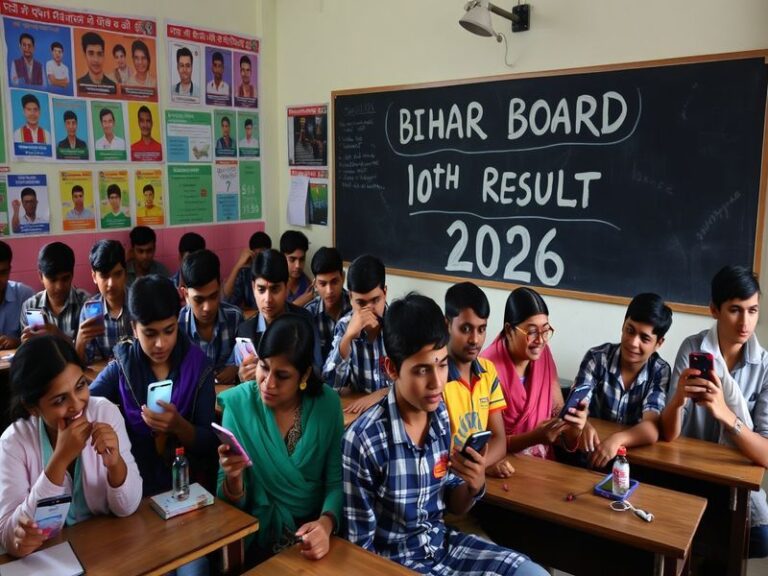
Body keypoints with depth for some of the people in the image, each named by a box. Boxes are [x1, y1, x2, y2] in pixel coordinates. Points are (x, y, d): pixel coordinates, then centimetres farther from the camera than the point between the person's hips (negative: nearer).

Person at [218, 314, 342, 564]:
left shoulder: (327, 403, -8)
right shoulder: (238, 404, -10)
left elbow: (336, 482, -7)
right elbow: (233, 503, -7)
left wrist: (326, 524, -25)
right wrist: (233, 478, -27)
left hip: (316, 529, 1)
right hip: (261, 534, -1)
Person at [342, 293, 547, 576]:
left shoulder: (446, 418, -8)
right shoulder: (363, 440, -25)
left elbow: (455, 507, 4)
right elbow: (361, 544, -13)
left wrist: (474, 484, -15)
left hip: (443, 542, 6)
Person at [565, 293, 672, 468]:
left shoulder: (660, 372, -8)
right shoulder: (597, 357, -8)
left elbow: (652, 429, -20)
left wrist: (617, 440, -40)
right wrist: (584, 426, -40)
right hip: (590, 454, 2)